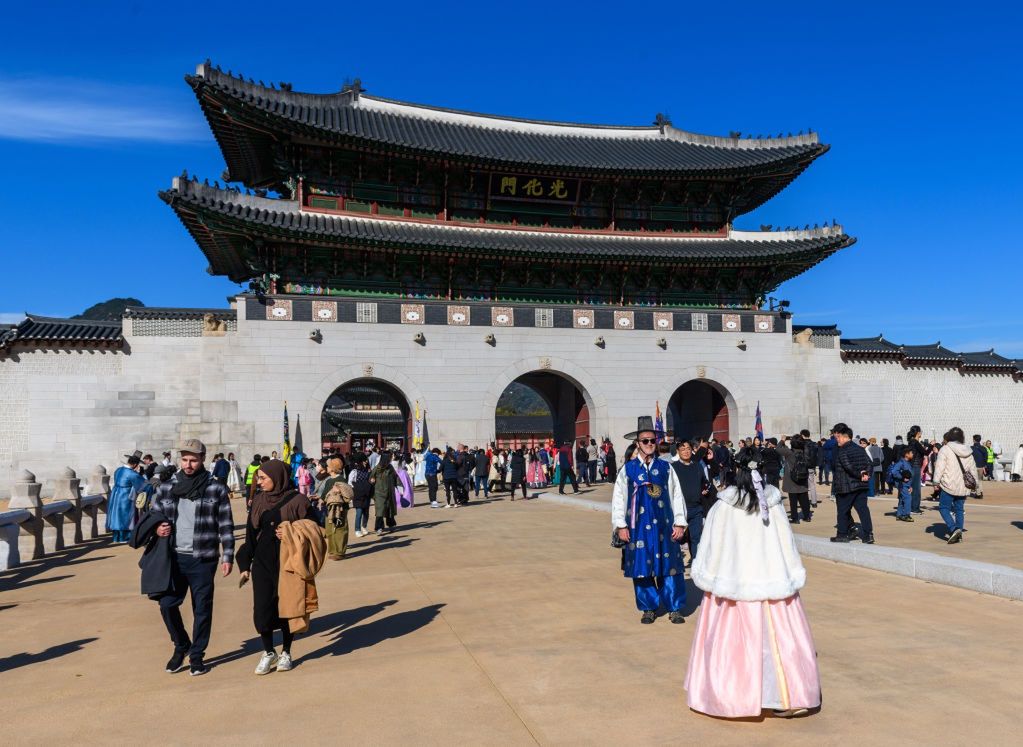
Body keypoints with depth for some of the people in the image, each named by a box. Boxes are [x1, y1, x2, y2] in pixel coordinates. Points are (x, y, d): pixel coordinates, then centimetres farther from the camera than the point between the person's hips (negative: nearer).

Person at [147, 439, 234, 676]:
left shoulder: (216, 490, -2)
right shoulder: (166, 488, 6)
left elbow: (226, 526, -1)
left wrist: (228, 556, -5)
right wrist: (157, 529, -7)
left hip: (203, 560, -2)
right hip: (174, 558, 3)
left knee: (202, 609, 5)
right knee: (167, 604, 1)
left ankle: (197, 656, 21)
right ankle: (181, 646, 27)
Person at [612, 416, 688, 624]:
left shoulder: (665, 467, 3)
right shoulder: (628, 469, -1)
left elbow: (676, 495, 4)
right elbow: (619, 498, 1)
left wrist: (679, 523, 1)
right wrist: (620, 526, -3)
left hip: (664, 525, 1)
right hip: (638, 527, -1)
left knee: (670, 567, 3)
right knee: (642, 567, 6)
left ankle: (675, 608, 16)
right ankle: (648, 609, 20)